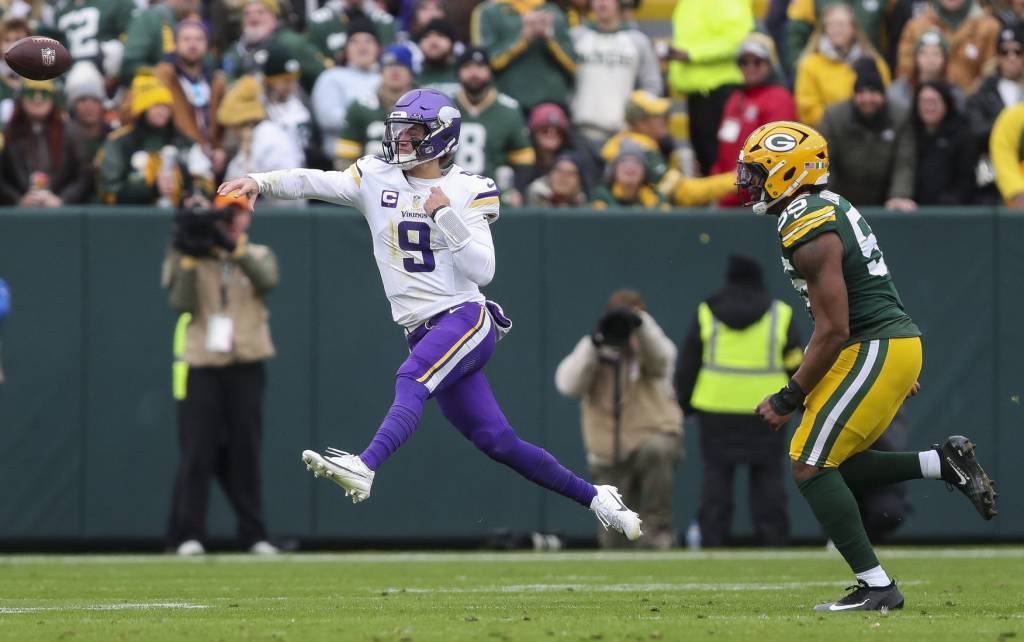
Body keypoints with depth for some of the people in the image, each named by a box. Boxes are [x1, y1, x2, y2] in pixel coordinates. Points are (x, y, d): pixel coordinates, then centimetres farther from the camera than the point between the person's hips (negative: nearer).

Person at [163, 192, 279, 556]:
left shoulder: (258, 256, 10)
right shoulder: (192, 261, 8)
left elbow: (267, 281, -13)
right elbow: (182, 303, -7)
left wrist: (234, 247, -22)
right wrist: (189, 259, -16)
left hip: (245, 366, 1)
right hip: (201, 365, -1)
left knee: (245, 452, 3)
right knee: (197, 451, -7)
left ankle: (253, 533, 8)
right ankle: (187, 535, -6)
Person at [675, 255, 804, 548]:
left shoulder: (706, 313, 4)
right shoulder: (779, 314, 4)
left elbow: (688, 363, 6)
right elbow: (796, 364, 5)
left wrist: (685, 403, 14)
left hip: (716, 411, 0)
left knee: (716, 477, 3)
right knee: (768, 477, 3)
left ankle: (711, 542, 0)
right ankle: (773, 540, 0)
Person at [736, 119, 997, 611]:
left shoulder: (808, 233, -18)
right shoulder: (832, 208, 14)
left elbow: (833, 330, -20)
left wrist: (788, 400, -14)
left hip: (872, 350, -10)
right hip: (897, 342, 10)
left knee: (811, 466, -8)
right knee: (834, 465, 14)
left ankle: (876, 586, -9)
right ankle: (944, 463, 7)